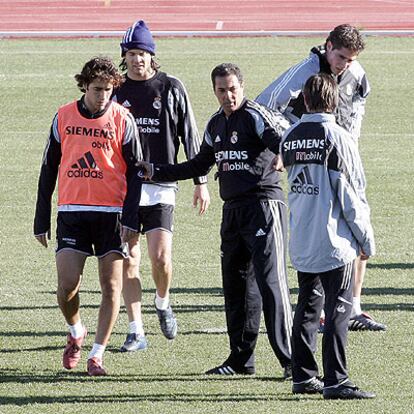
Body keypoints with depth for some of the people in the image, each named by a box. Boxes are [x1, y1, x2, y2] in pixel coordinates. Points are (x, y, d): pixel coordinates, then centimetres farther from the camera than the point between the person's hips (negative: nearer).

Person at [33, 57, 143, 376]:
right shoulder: (64, 117, 5)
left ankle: (97, 354, 5)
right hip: (71, 214, 1)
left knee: (111, 286, -4)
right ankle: (76, 332, 22)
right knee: (67, 285, -7)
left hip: (111, 214, -1)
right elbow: (49, 169, 11)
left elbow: (135, 170, 1)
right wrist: (41, 221, 9)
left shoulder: (122, 119, -1)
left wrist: (131, 218, -9)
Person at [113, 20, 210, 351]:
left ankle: (163, 303, 19)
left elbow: (191, 136, 4)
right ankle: (136, 332, 6)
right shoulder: (115, 91, 6)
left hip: (160, 187, -2)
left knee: (161, 257, -12)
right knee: (128, 261, 0)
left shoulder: (171, 88, 1)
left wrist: (201, 182, 2)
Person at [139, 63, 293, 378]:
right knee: (235, 284, 10)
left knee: (270, 282, -13)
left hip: (263, 205, -8)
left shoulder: (256, 116, -8)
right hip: (233, 209, 8)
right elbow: (200, 165, 29)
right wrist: (157, 172, 27)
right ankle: (241, 360, 19)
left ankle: (290, 360, -12)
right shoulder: (216, 124, 16)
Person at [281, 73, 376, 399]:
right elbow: (352, 194, -11)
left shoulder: (290, 138, 7)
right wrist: (367, 240, -3)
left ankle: (303, 376, 18)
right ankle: (335, 381, -7)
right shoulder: (337, 138, -12)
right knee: (338, 310, -4)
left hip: (301, 242, 6)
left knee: (308, 307, 15)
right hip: (335, 243, -6)